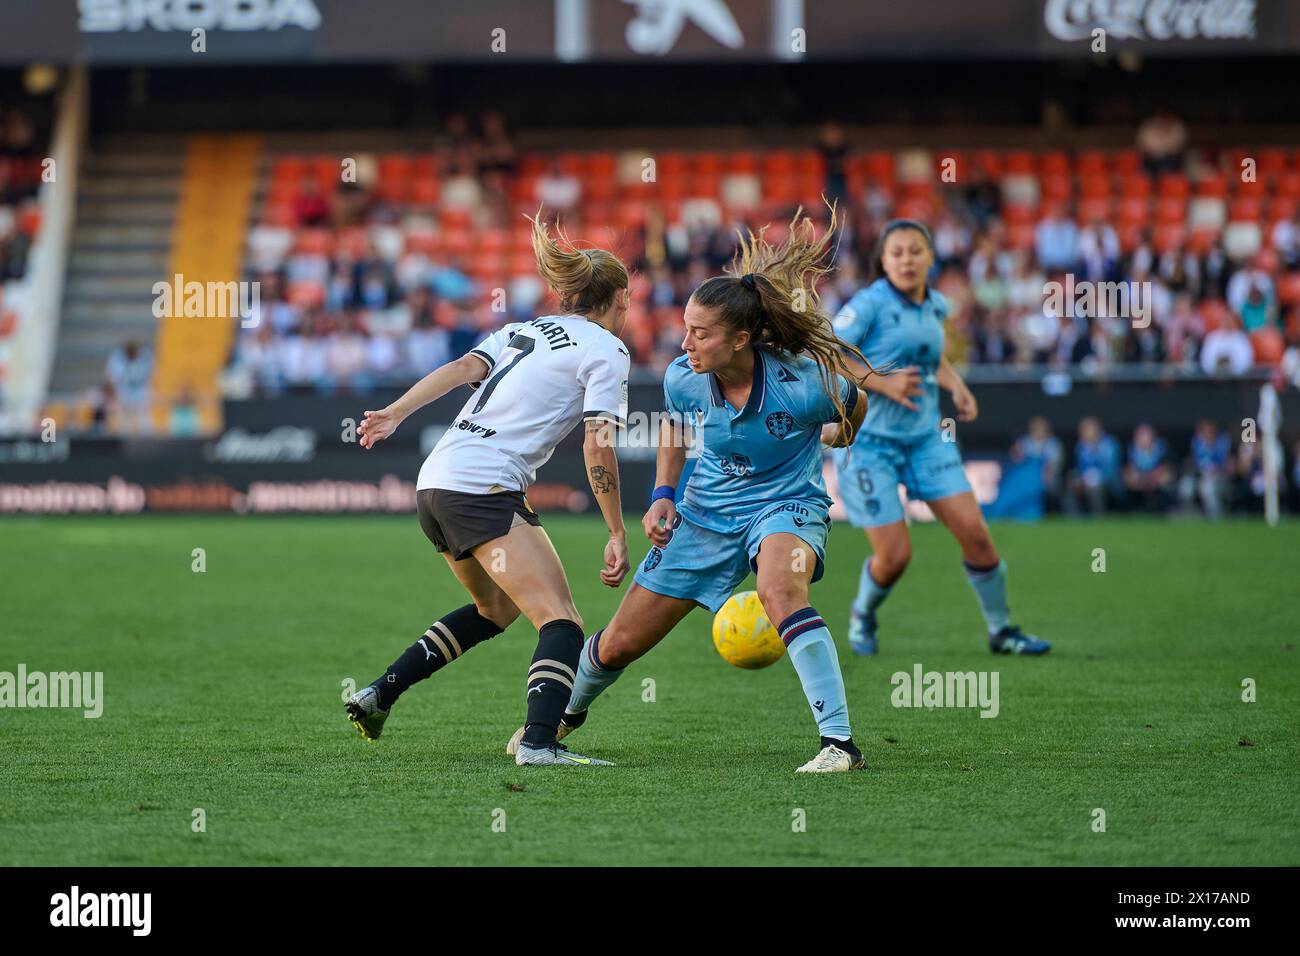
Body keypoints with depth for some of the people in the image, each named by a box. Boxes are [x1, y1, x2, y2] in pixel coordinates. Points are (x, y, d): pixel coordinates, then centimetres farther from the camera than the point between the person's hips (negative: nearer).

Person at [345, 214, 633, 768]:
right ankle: (538, 742, -35)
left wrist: (396, 413, -3)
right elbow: (598, 449, -6)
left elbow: (463, 368, 6)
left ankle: (378, 696, 24)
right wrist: (617, 535, -3)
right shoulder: (606, 350, 3)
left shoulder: (524, 330, 23)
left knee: (496, 608, 28)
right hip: (485, 488, -8)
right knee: (561, 622, -13)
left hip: (435, 481, 8)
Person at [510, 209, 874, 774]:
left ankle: (840, 742, -37)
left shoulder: (802, 383, -29)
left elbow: (855, 408, -4)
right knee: (619, 644, 10)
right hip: (706, 511, 4)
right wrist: (662, 496, 0)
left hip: (787, 503, -4)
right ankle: (568, 711, 46)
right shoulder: (683, 378, -16)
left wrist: (835, 437, 14)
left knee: (779, 590, -41)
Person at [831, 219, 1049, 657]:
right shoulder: (870, 304, -15)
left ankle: (1002, 630, 14)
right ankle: (863, 616, 26)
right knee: (895, 555, -8)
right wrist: (882, 383, -26)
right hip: (868, 441, -6)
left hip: (925, 437, 6)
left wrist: (956, 386, 7)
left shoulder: (935, 305, 6)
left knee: (975, 533, -4)